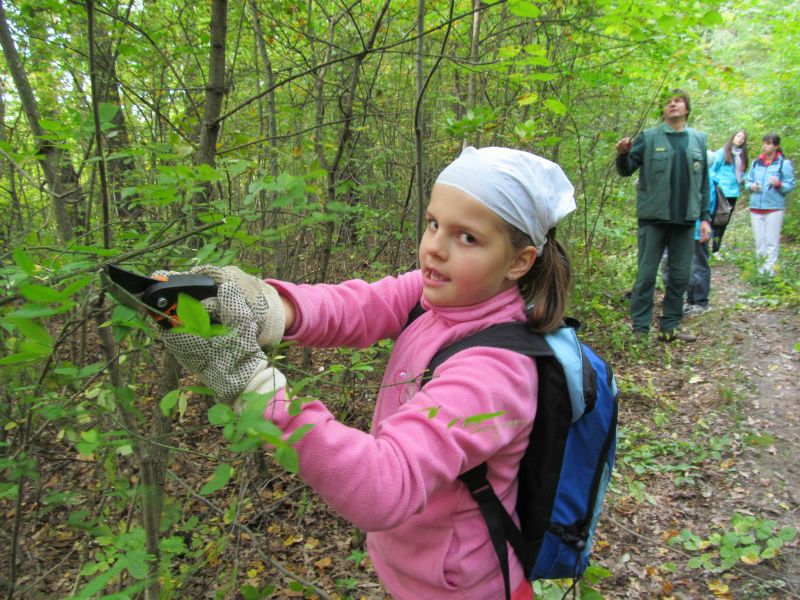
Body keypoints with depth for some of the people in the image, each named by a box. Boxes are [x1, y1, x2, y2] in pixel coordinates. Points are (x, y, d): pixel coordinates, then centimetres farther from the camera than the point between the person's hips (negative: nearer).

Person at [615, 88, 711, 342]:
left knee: (680, 275, 7)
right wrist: (623, 155, -24)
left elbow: (703, 182, 12)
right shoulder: (648, 137, 0)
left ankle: (669, 326, 18)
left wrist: (705, 217, 7)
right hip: (653, 218, -3)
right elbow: (626, 170, -2)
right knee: (646, 274, -1)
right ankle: (640, 328, 7)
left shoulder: (698, 139, 10)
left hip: (685, 220, 4)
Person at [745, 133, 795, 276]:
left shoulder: (784, 163, -1)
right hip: (756, 206, 4)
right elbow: (748, 181, 17)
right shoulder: (756, 163, 11)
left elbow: (790, 185, -2)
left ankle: (770, 269, -1)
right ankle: (760, 268, 15)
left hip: (775, 207, -4)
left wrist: (779, 184, -22)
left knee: (772, 241, -3)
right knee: (759, 241, 7)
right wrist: (751, 186, -5)